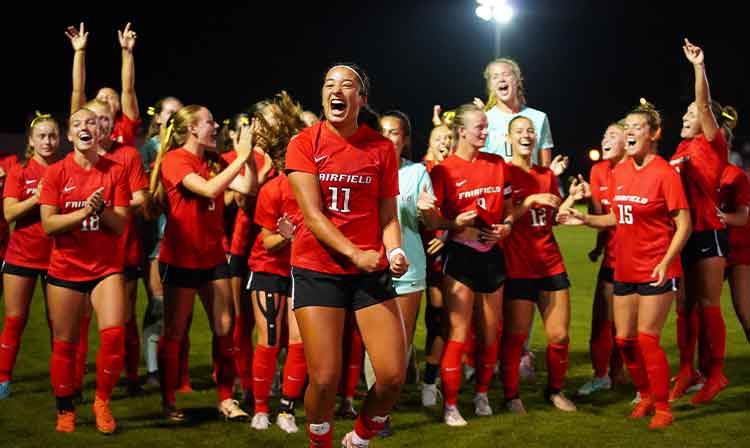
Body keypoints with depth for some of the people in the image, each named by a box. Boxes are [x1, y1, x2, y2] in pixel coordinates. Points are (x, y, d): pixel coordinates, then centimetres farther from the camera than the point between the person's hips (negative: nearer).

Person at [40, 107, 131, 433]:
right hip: (65, 268, 0)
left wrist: (101, 209, -21)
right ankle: (65, 410, 24)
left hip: (107, 267, 0)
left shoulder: (114, 171, 0)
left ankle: (102, 401, 6)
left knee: (114, 334, -16)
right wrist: (83, 212, -22)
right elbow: (48, 224, -9)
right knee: (64, 343, 5)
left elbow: (121, 224, -3)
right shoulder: (55, 173, -2)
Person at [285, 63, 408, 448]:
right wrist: (354, 253, -22)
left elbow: (388, 214, 6)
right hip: (317, 268, -2)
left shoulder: (381, 147, 3)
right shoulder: (304, 143, -3)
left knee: (393, 376, -3)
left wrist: (395, 252, -14)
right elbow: (312, 214, -11)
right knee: (324, 378, -6)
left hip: (371, 270, 2)